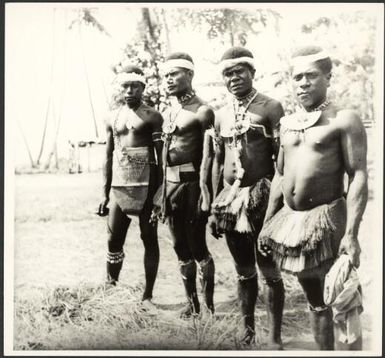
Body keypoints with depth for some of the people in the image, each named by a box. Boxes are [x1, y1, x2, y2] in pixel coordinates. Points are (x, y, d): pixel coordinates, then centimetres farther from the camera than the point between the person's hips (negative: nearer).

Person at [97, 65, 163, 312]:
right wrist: (105, 194, 11)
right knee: (114, 241, 5)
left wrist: (160, 192, -12)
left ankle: (147, 296, 11)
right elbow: (108, 158, 15)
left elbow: (161, 157, -5)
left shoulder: (152, 117, -1)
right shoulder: (113, 118, 13)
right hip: (119, 186, 4)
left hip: (146, 185, -4)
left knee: (150, 240, 3)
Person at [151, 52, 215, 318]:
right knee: (181, 248, 13)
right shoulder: (168, 113, 14)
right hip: (170, 185, 8)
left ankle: (209, 303, 16)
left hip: (191, 185, -8)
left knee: (198, 247, 0)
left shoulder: (202, 111, -10)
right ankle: (192, 303, 25)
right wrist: (162, 193, 15)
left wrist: (205, 194, -20)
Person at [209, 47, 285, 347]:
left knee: (269, 271, 3)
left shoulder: (271, 108, -5)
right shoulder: (221, 115, 12)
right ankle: (247, 328, 27)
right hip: (230, 199, 5)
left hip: (261, 198, -5)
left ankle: (275, 337, 14)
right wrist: (215, 207, 13)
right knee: (244, 271, 14)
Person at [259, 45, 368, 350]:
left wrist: (351, 234, -21)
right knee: (315, 300, 16)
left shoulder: (344, 120, -7)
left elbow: (359, 177, -13)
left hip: (327, 219, -6)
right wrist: (268, 223, 13)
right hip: (290, 221, 6)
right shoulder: (287, 123, 12)